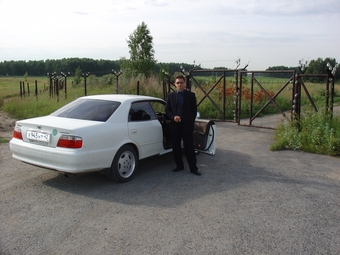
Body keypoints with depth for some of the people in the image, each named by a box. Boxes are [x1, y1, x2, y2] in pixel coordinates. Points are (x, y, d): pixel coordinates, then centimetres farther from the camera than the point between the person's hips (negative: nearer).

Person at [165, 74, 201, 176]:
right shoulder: (170, 96, 8)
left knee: (189, 147, -1)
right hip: (175, 125, 3)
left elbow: (194, 110, 6)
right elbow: (167, 110, 8)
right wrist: (173, 117, -10)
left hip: (187, 125, -2)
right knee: (176, 147, 8)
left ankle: (193, 168, 6)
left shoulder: (191, 95, 3)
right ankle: (179, 165, 21)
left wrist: (191, 122, -1)